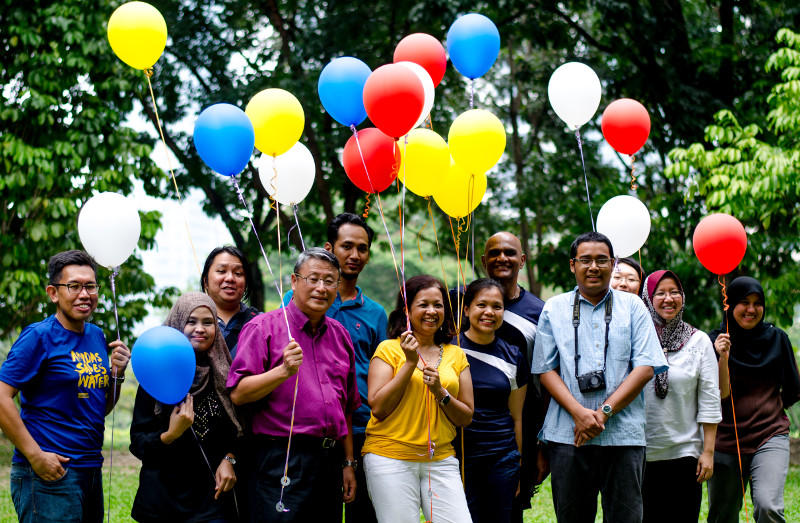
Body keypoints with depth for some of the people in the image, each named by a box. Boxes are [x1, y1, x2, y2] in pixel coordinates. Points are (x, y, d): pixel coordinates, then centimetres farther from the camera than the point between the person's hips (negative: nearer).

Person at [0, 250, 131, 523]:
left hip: (91, 469, 8)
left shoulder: (97, 336, 13)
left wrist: (118, 373, 2)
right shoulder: (39, 336, -9)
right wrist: (36, 456, -17)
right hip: (50, 473, -8)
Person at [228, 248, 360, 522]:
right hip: (282, 465, -6)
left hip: (330, 463, 6)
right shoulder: (263, 327, -3)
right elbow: (238, 394, -11)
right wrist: (283, 372, -23)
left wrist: (348, 463, 19)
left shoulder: (340, 335, 16)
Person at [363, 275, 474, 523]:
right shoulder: (389, 349, 2)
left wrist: (440, 393, -7)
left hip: (441, 459, 3)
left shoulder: (455, 355, 13)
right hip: (391, 456, -3)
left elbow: (466, 418, 11)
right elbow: (378, 407, -7)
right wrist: (410, 363, -10)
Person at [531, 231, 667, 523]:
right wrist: (579, 412, -10)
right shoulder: (554, 309, 12)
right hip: (567, 434, 1)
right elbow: (546, 370, 6)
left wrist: (606, 411, -9)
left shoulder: (633, 307, 10)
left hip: (623, 434, 0)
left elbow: (646, 367, 2)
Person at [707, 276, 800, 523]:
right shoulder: (716, 341, -1)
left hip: (770, 436, 0)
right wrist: (722, 357, -21)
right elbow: (722, 393, -10)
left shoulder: (776, 339, 4)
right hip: (727, 440, 0)